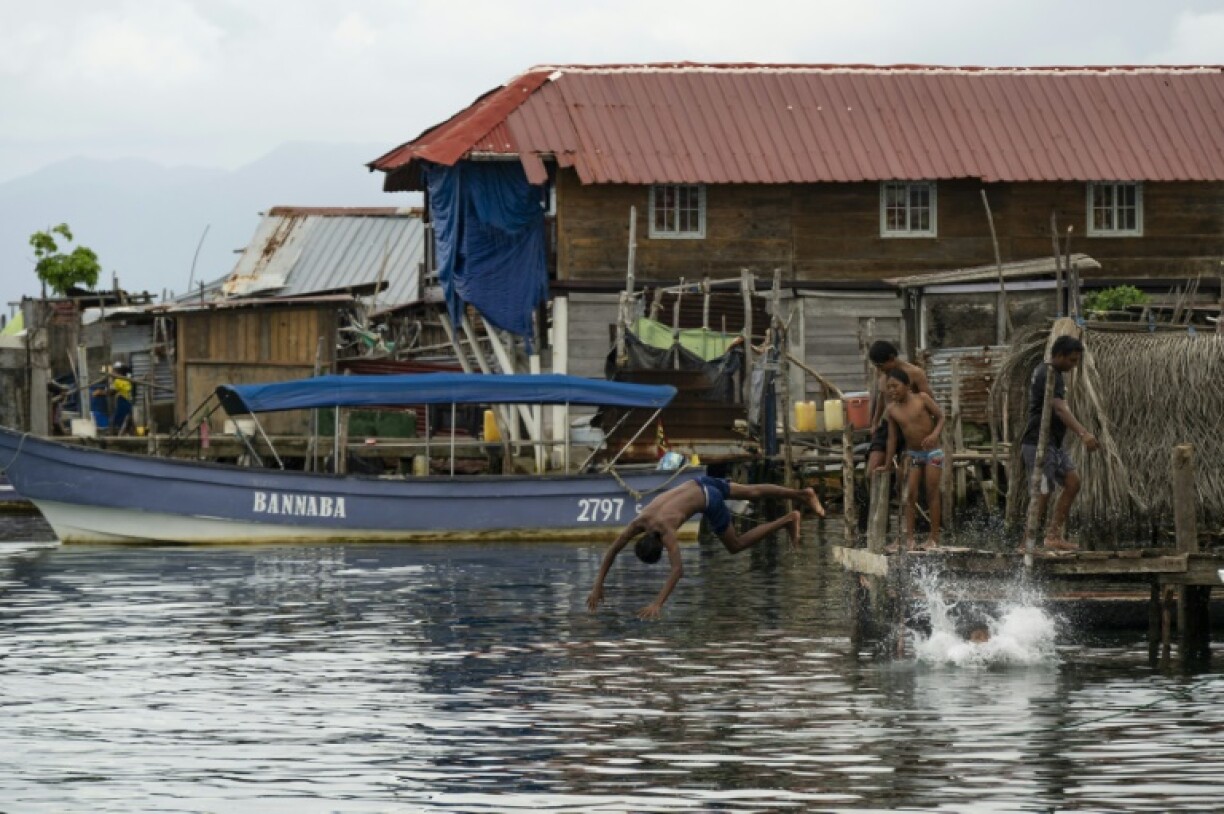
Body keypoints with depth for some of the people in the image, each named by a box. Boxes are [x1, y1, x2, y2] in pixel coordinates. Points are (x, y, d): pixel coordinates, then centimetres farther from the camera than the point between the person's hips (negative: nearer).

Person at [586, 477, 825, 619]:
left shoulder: (666, 531, -36)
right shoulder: (638, 523, -19)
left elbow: (678, 570, -44)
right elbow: (611, 551, -13)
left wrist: (657, 604, -49)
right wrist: (597, 586, -19)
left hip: (710, 502, -6)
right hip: (699, 485, 6)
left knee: (735, 546, 9)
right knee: (751, 493, 24)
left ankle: (788, 520, 19)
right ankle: (803, 495, 42)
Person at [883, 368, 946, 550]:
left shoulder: (922, 399, -11)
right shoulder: (892, 410, -3)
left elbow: (941, 416, -6)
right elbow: (892, 438, 3)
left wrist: (935, 434, -24)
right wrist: (887, 464, 3)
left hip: (932, 452, -3)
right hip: (912, 453, 3)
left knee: (932, 493, -2)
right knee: (910, 494, -5)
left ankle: (934, 537, 2)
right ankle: (909, 537, -7)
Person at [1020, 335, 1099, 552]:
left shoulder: (1047, 373, 16)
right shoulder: (1047, 377, -18)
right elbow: (1060, 409, -32)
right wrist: (1083, 433, -44)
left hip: (1053, 443, 10)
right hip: (1038, 443, -10)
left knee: (1073, 482, 3)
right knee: (1043, 493, -9)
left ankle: (1054, 536, 5)